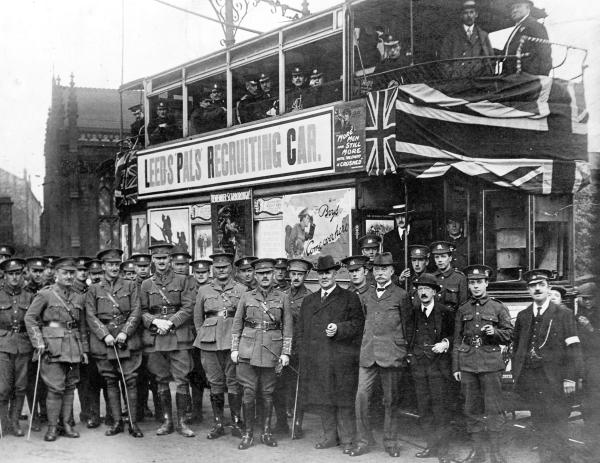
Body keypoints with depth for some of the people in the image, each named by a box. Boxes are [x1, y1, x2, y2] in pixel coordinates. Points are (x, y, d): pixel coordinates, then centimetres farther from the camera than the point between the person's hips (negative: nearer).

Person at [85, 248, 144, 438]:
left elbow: (136, 312, 2)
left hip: (128, 338, -1)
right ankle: (117, 422, 12)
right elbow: (91, 316, 2)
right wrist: (105, 335, -11)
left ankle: (133, 423, 2)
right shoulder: (94, 289, 9)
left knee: (130, 381, -3)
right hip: (103, 340, 1)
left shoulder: (130, 285, 9)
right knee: (110, 382, 5)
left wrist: (125, 332, -11)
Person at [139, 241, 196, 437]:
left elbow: (188, 308, -1)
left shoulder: (182, 281, 5)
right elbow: (142, 311, 8)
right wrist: (155, 321, -11)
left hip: (179, 335, -2)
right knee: (161, 380, 6)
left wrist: (170, 322, -13)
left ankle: (182, 422, 5)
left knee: (182, 380, -4)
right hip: (155, 338, 2)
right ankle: (167, 420, 16)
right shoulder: (146, 284, 11)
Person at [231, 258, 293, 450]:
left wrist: (285, 353, -1)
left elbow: (287, 327, 5)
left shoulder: (282, 297, 5)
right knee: (249, 392, -2)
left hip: (272, 349, 0)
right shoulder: (246, 297, 6)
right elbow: (237, 324, 9)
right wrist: (234, 349, 3)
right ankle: (248, 433, 8)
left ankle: (266, 432, 18)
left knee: (267, 392, 7)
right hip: (248, 349, 0)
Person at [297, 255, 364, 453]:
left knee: (344, 400, -1)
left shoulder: (350, 298, 4)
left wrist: (338, 329, -19)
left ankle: (347, 439, 9)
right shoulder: (308, 301, 18)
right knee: (322, 400, 9)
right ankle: (330, 436, 22)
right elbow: (301, 330, 18)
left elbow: (358, 323, -4)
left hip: (342, 360, -4)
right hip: (315, 361, 5)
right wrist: (304, 355, 9)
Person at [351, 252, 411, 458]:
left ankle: (391, 442, 17)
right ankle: (363, 440, 8)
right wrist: (365, 346, 14)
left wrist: (404, 353, 6)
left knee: (391, 400, 4)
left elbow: (406, 326, 6)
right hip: (368, 354, 3)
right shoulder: (366, 296, 14)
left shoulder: (400, 295, 2)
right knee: (361, 396, -3)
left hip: (391, 355, -3)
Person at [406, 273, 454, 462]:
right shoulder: (412, 312, 10)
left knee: (440, 407, -6)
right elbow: (407, 336, 17)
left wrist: (445, 343, -11)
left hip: (438, 364, -4)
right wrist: (409, 354, 5)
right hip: (418, 364, 4)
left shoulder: (445, 312, 1)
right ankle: (431, 445, 16)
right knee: (423, 408, 6)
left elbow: (453, 334, 7)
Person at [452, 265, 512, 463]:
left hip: (491, 363, -2)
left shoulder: (498, 308, 4)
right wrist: (455, 367, 7)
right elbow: (457, 340, 12)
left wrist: (495, 332, -14)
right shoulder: (462, 310, 11)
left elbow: (509, 335, 6)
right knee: (472, 409, 6)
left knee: (493, 408, -1)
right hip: (467, 363, 3)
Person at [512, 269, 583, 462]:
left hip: (555, 381, -4)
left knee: (556, 428, -3)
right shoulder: (523, 316, 13)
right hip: (529, 380, 4)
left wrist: (570, 377, -12)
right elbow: (516, 347, 16)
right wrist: (516, 374, 9)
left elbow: (573, 348, -5)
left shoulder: (563, 314, 0)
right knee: (539, 426, 8)